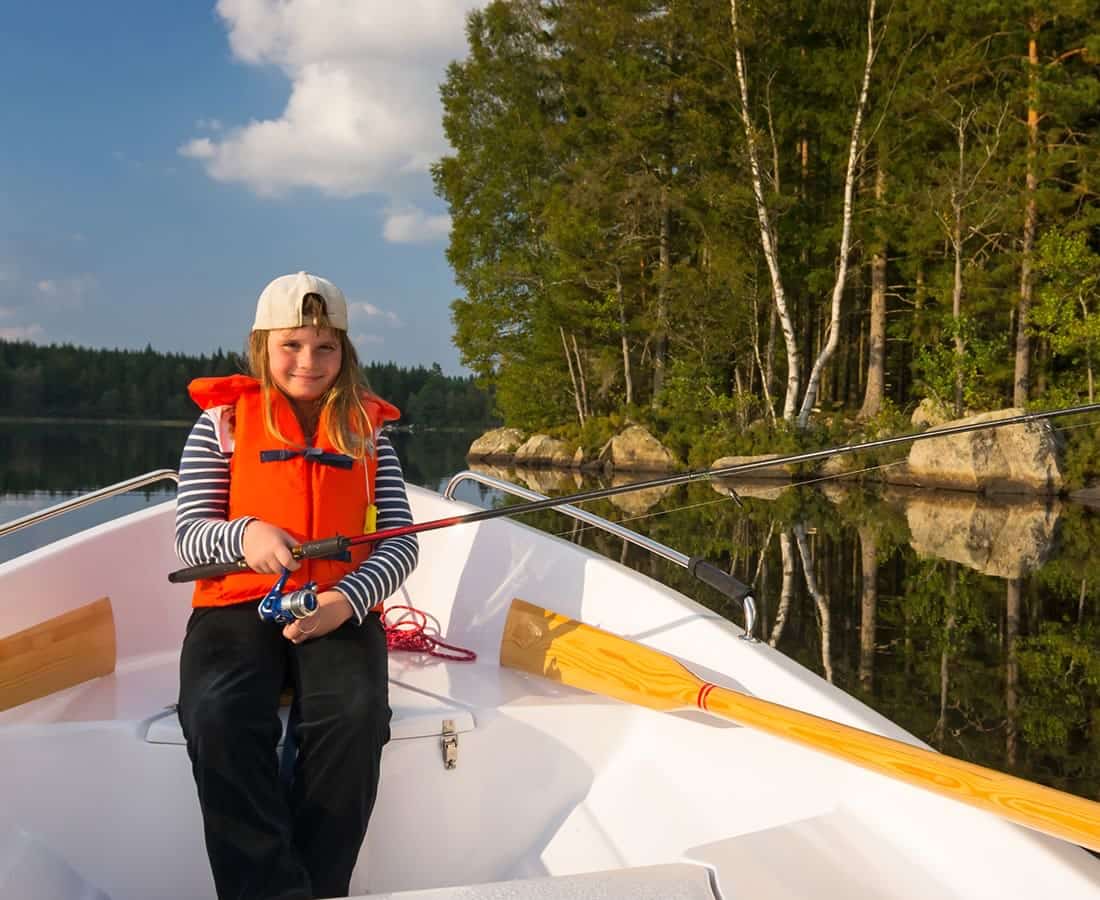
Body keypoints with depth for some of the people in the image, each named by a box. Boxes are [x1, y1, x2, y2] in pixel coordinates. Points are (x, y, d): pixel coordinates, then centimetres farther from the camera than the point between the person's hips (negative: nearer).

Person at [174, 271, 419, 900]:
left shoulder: (366, 428, 13)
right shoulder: (224, 419, 9)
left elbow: (402, 542, 5)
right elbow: (188, 534, 4)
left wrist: (346, 601, -15)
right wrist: (244, 535, -21)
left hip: (341, 611, 1)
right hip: (237, 606, 0)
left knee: (355, 717, -32)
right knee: (219, 716, -33)